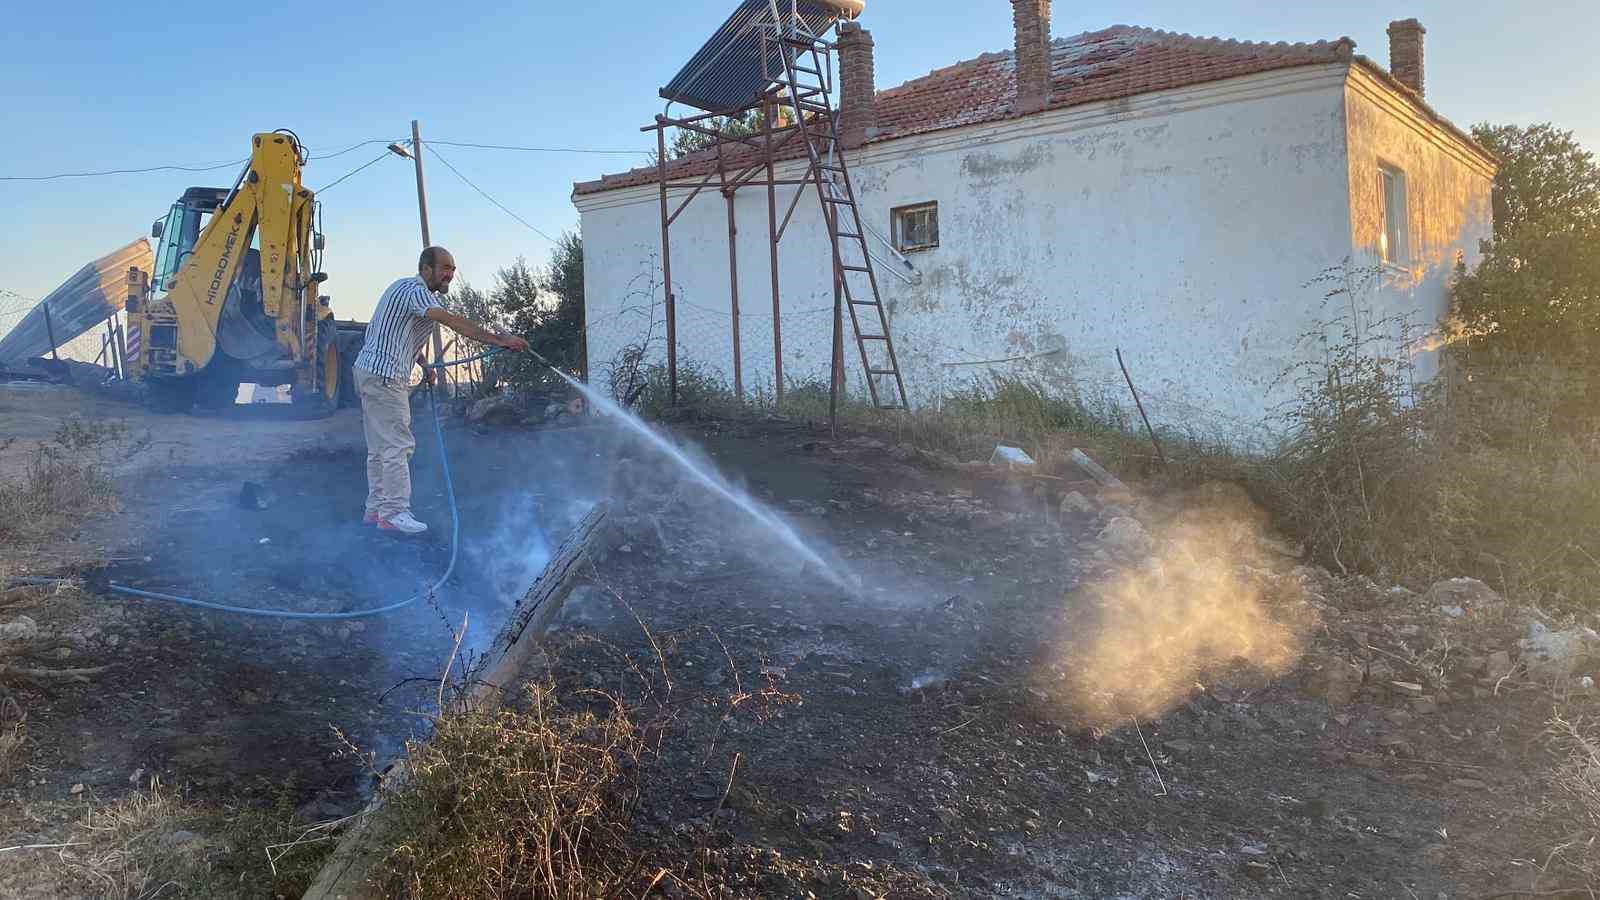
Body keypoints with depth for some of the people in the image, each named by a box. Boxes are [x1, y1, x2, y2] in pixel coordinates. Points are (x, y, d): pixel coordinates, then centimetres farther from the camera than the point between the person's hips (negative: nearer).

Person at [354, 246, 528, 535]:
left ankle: (376, 508, 19)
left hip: (370, 372, 11)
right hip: (384, 376, -11)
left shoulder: (406, 288, 18)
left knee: (379, 446, 13)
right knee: (397, 445, -8)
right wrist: (499, 340, -36)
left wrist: (423, 366, 18)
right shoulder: (416, 291, -15)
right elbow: (454, 322, -30)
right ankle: (394, 512, -6)